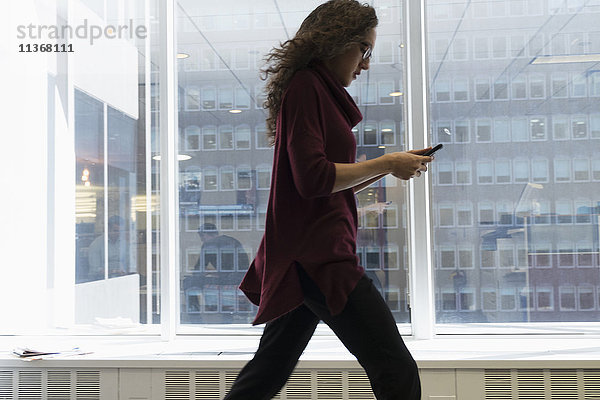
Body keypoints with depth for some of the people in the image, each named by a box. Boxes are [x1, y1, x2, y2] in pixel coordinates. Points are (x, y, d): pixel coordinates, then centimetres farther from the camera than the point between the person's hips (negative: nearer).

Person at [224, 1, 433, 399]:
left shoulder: (316, 90, 22)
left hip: (305, 257, 11)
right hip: (317, 256, -11)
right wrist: (386, 164, -10)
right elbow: (313, 179, -19)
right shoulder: (306, 87, -8)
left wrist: (392, 165, 14)